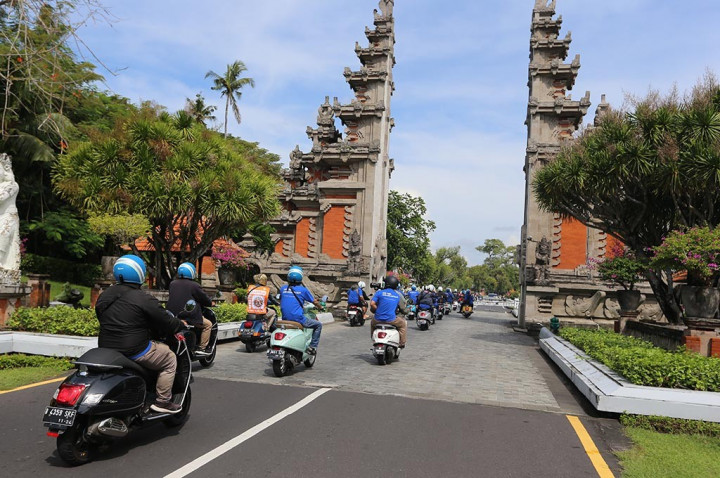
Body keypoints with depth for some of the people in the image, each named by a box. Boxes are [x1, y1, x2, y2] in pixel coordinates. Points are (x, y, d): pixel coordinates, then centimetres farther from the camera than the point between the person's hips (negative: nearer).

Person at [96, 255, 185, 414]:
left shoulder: (104, 295, 7)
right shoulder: (144, 299, -16)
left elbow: (102, 319, 19)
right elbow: (166, 322, -11)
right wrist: (181, 325, 9)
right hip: (134, 351, -8)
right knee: (170, 359, 8)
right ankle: (162, 401, 7)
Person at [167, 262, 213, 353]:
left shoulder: (172, 284, 11)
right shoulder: (194, 285, -8)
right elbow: (203, 298, 0)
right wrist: (210, 303, 21)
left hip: (173, 315, 7)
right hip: (189, 316, -7)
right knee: (208, 324, 8)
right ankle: (202, 348, 3)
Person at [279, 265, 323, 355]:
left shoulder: (283, 288, 5)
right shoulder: (303, 290, -6)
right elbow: (314, 302, 5)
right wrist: (321, 307, 27)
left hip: (285, 319, 5)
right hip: (298, 319, -5)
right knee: (318, 325, 13)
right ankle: (312, 347, 7)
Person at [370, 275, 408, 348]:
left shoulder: (379, 292, 1)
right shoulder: (398, 295, 7)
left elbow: (372, 304, -8)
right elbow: (404, 310, 11)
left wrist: (377, 311, 10)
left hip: (378, 320, 1)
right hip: (391, 320, -1)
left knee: (372, 322, 36)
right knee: (403, 323, 27)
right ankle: (401, 343, 23)